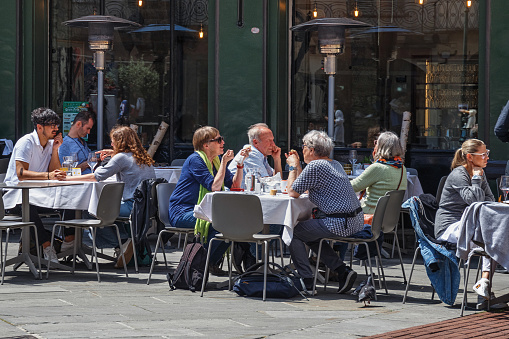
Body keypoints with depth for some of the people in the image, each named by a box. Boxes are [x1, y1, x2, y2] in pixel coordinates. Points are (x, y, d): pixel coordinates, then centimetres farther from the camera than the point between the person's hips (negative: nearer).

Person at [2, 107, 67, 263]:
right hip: (16, 196, -7)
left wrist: (55, 149, -8)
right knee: (29, 208, -40)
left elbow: (54, 173, 1)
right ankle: (47, 248, -40)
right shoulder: (26, 142, -12)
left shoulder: (51, 144, 10)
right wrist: (47, 175, -38)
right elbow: (21, 173, -26)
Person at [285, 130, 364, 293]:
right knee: (310, 234, 26)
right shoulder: (335, 164, 17)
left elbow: (293, 192, -9)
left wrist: (293, 167, 3)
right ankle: (343, 271, 15)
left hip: (340, 225, -9)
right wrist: (297, 166, 24)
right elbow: (306, 186, 27)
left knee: (294, 232, 3)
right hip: (356, 222, 9)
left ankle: (307, 281, 2)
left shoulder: (315, 166, -13)